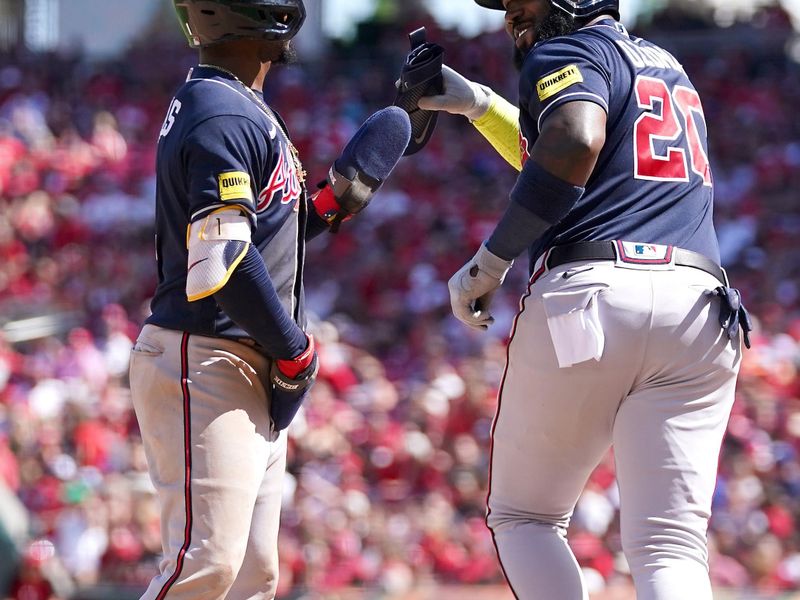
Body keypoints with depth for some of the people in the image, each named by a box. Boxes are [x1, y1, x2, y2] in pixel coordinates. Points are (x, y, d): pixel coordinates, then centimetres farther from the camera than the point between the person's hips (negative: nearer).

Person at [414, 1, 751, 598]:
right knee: (671, 550, -4)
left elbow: (576, 145, -17)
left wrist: (491, 260, -11)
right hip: (699, 312, 6)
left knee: (523, 518, 12)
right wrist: (478, 104, 44)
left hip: (588, 301, -5)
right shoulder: (666, 65, 29)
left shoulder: (567, 53, 5)